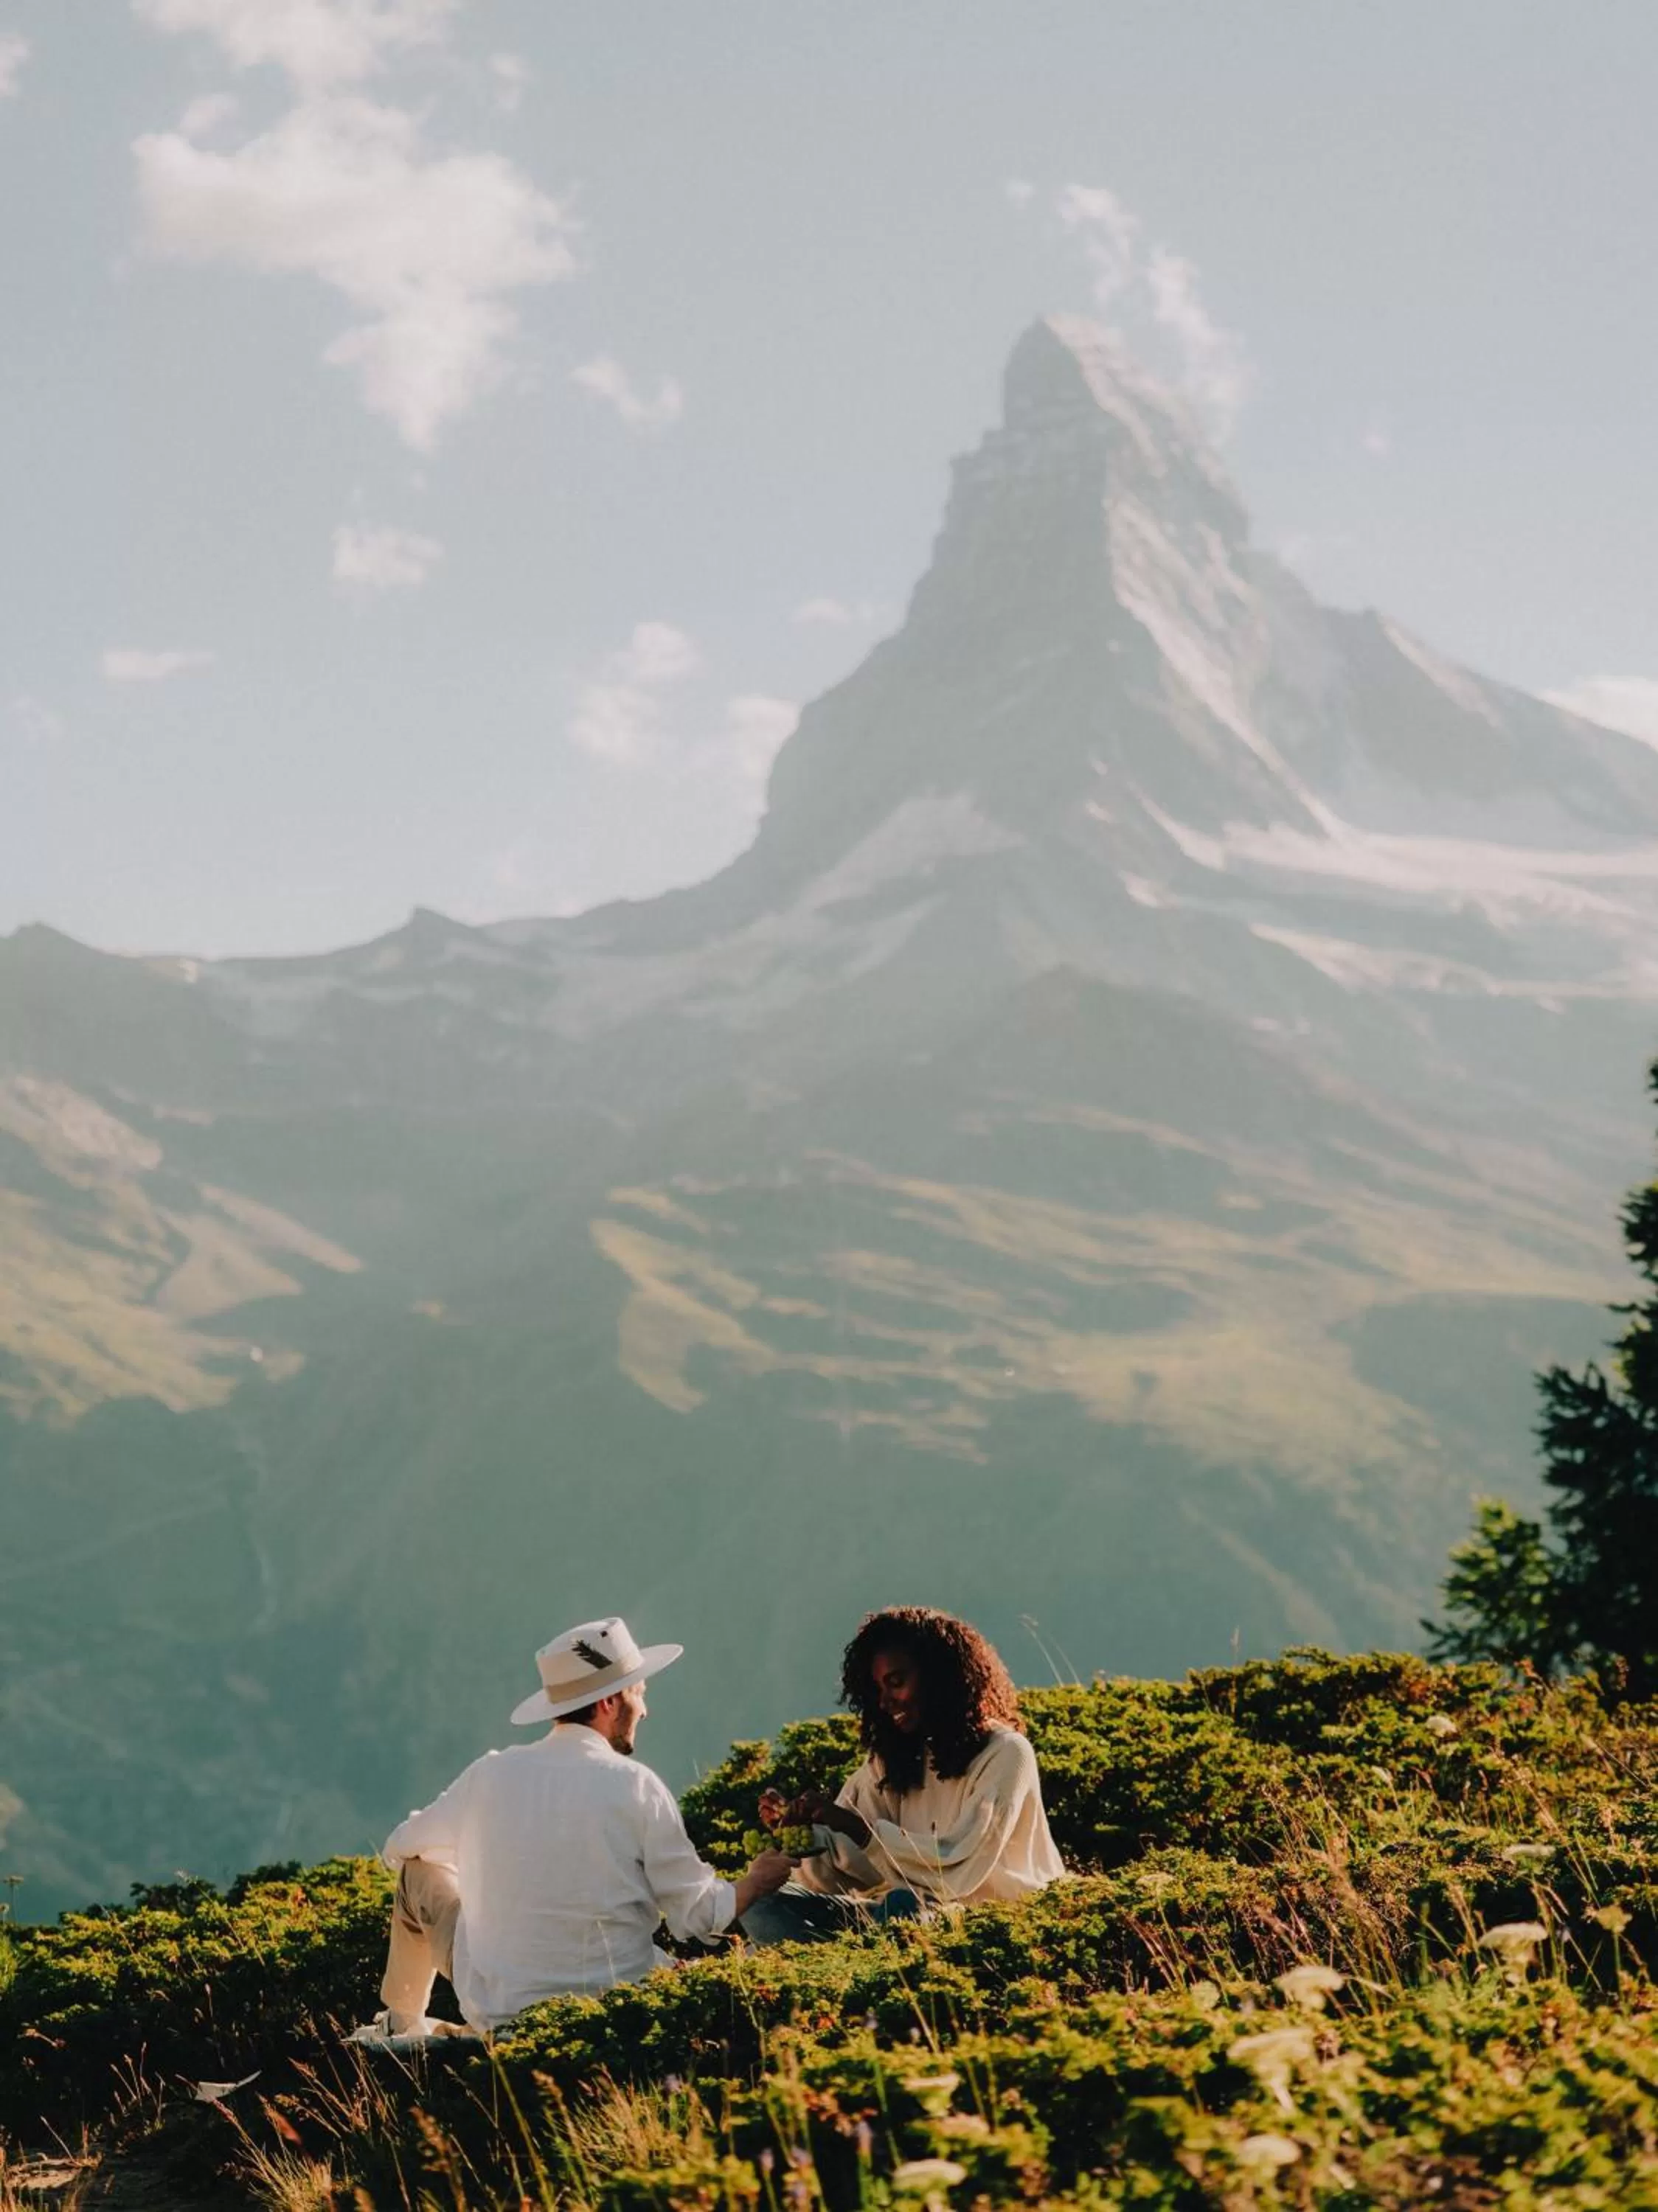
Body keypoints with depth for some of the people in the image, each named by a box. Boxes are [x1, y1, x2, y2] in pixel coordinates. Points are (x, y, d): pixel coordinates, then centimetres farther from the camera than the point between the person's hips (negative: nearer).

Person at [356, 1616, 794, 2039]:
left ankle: (399, 2024, 35)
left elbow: (399, 1850, 13)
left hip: (496, 2011, 2)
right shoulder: (636, 1788, -11)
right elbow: (699, 1916, -6)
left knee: (422, 1872, 23)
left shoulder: (489, 1774, -4)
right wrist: (758, 1880, 14)